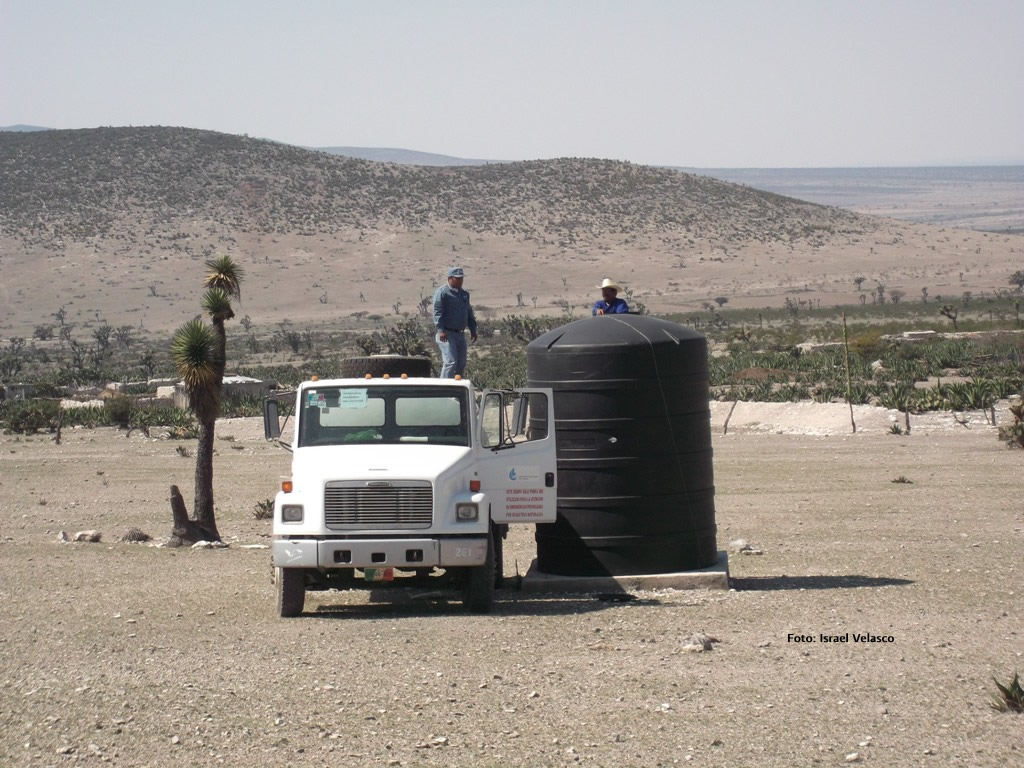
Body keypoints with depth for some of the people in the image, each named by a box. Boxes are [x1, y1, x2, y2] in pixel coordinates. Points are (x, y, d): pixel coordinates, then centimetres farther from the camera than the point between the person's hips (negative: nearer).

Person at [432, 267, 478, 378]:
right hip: (447, 334, -8)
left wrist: (472, 329, 19)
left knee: (461, 363, 9)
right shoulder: (442, 292, -8)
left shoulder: (464, 294, 18)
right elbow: (437, 312, -15)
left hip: (460, 334, 8)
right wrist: (441, 330, -24)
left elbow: (469, 313, 26)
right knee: (451, 362, -16)